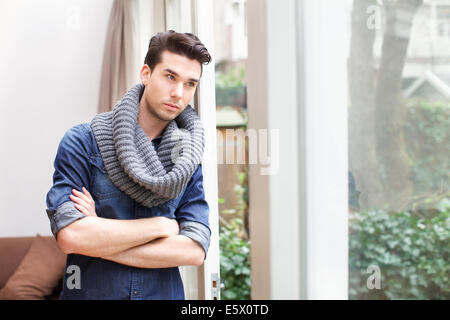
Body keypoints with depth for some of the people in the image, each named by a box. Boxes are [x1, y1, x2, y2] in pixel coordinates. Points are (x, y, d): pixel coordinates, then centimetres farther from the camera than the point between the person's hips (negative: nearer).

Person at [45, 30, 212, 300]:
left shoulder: (188, 158, -1)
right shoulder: (84, 141, -10)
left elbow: (195, 250, -12)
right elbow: (70, 235, -21)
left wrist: (100, 241, -18)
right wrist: (163, 226, -15)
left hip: (165, 293, 2)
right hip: (89, 292, -2)